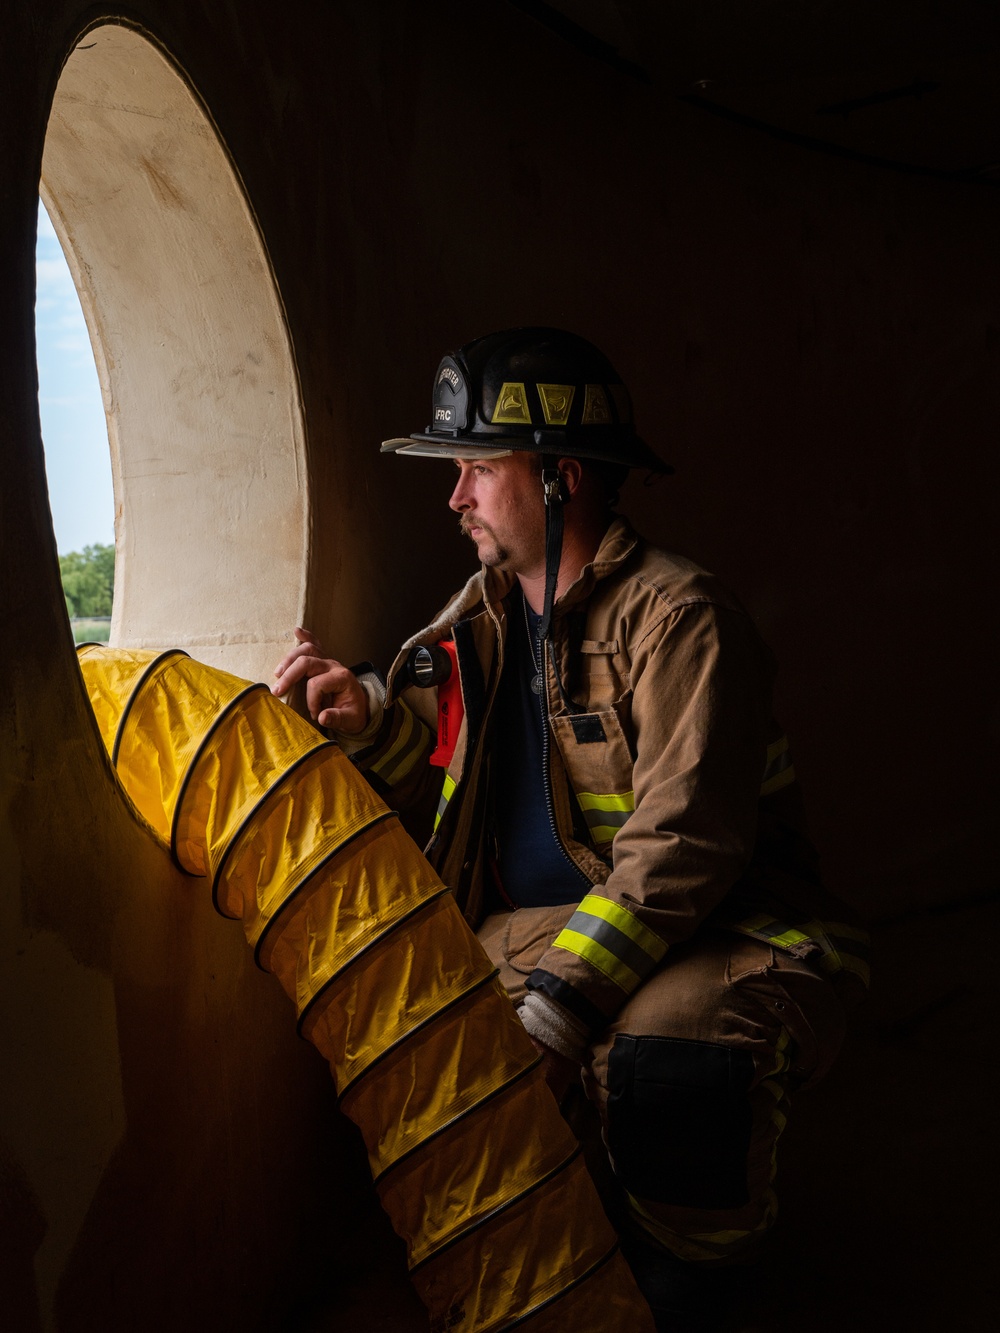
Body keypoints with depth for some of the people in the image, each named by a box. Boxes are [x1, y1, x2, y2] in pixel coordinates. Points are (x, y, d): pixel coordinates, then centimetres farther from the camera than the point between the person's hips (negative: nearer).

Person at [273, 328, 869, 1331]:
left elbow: (681, 845, -23)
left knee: (665, 1052, -36)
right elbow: (447, 767, 19)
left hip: (711, 934, -7)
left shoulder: (675, 616, -15)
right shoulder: (488, 609, 10)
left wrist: (558, 1004, -30)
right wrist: (369, 717, -3)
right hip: (531, 927, 7)